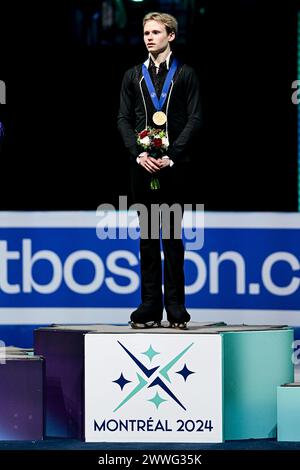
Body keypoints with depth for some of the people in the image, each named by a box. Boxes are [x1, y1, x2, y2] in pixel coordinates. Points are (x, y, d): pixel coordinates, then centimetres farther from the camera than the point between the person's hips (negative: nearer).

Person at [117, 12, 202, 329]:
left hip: (174, 165, -3)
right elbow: (123, 120, 8)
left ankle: (175, 307, 3)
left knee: (173, 237, 0)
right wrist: (139, 154, -8)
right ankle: (150, 307, 6)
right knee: (147, 237, 4)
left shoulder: (185, 75, 4)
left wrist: (171, 155, -12)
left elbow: (194, 120, -1)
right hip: (143, 166, 3)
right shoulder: (133, 76, 13)